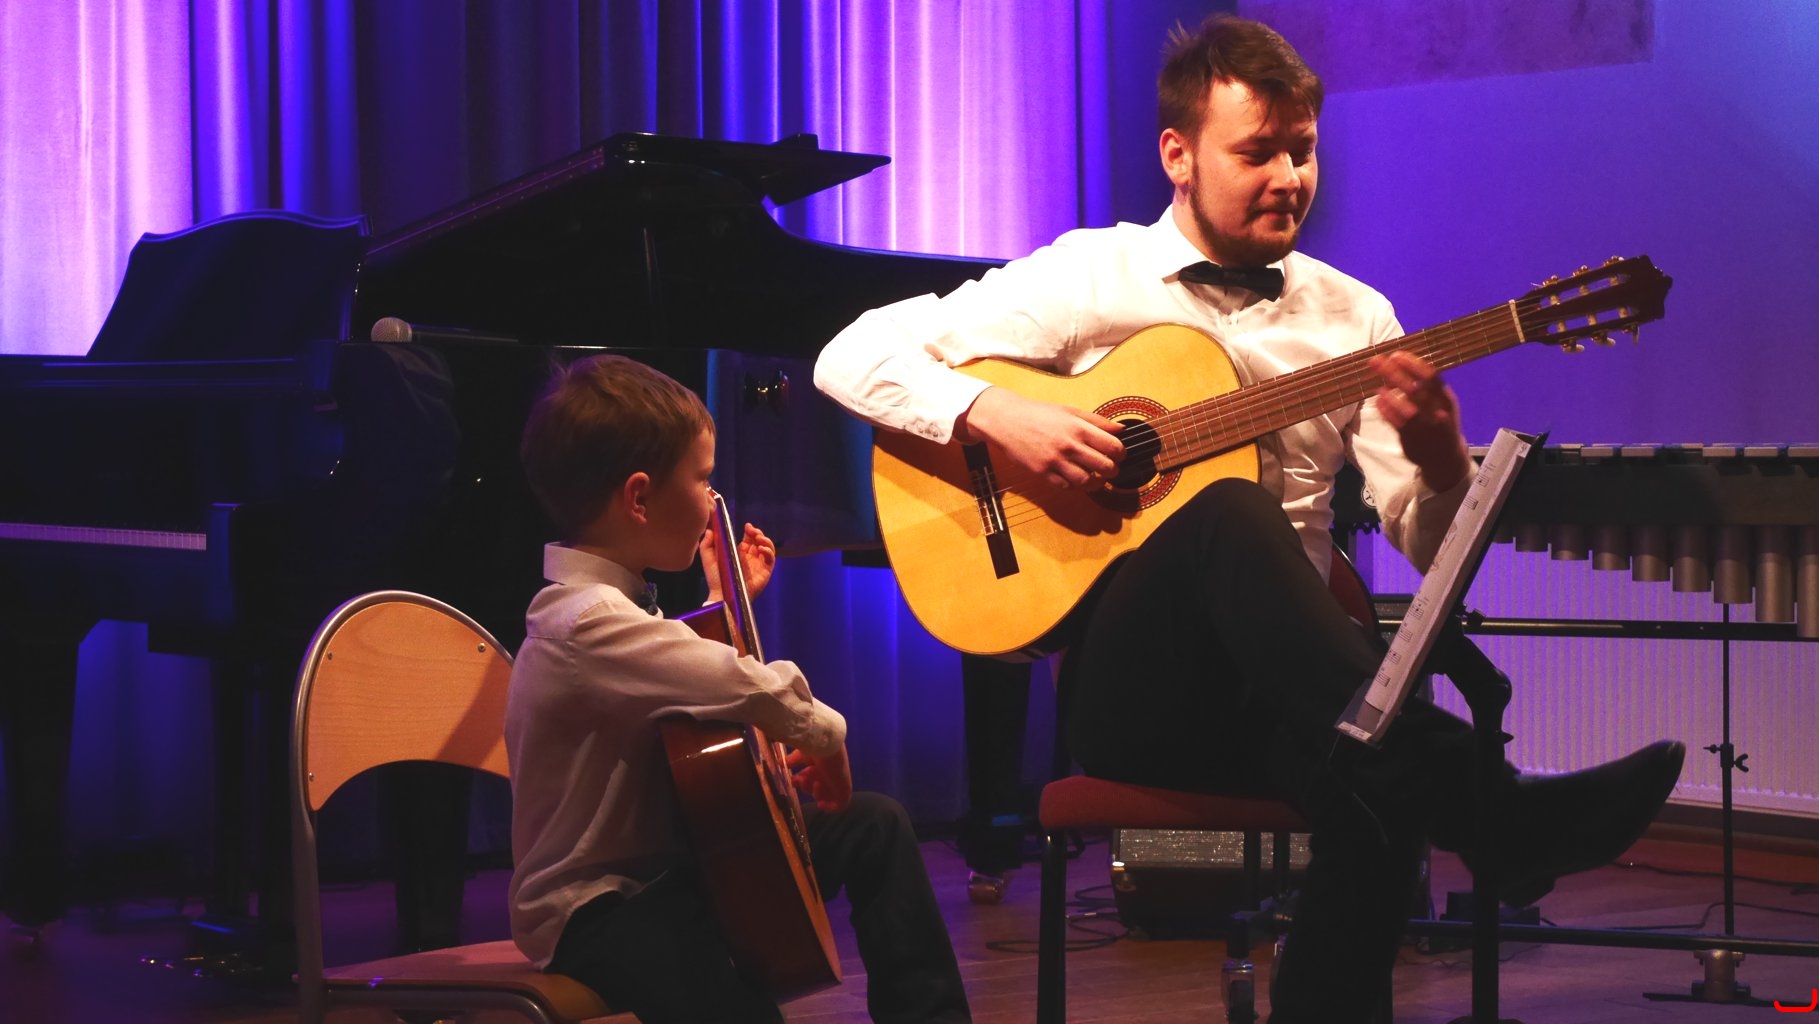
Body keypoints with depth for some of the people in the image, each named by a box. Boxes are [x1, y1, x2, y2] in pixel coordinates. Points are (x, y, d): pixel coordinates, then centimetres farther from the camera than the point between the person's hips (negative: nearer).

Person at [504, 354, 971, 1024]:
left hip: (666, 858, 11)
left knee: (873, 823, 16)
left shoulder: (609, 604, 7)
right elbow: (762, 692, -36)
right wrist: (825, 733, -18)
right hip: (598, 912, -11)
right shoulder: (587, 625, -27)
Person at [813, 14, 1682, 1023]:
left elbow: (1431, 549, 7)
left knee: (1380, 795, -35)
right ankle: (1489, 813, -45)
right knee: (1229, 512, -36)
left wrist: (1438, 454, -15)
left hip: (1282, 684, 3)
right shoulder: (1086, 279, 4)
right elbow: (853, 356, 0)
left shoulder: (1354, 317, 12)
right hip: (1130, 688, -2)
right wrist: (996, 416, -17)